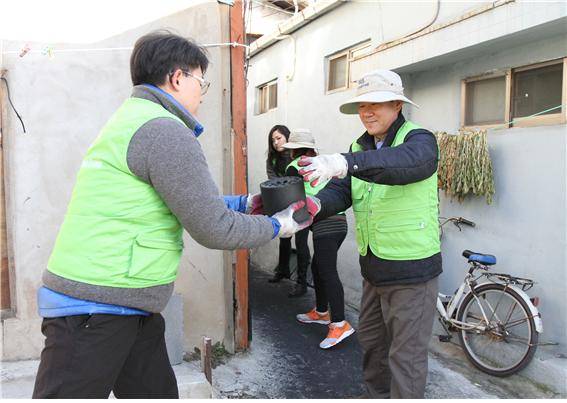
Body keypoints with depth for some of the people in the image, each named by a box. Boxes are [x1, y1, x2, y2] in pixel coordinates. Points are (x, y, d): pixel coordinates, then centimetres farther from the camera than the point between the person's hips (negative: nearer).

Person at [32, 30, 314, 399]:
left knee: (157, 391, 18)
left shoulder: (131, 119, 14)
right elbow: (213, 230, -16)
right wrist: (277, 227, -1)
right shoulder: (164, 130, -17)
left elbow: (190, 202, 21)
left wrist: (244, 203, 20)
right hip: (96, 311, -10)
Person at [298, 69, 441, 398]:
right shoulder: (360, 148, 8)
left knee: (406, 356, 3)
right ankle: (377, 395, 45)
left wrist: (346, 162, -53)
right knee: (371, 340, 23)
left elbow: (406, 162, -38)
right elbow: (339, 192, -6)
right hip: (373, 268, 8)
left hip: (412, 271, -7)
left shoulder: (419, 139, -13)